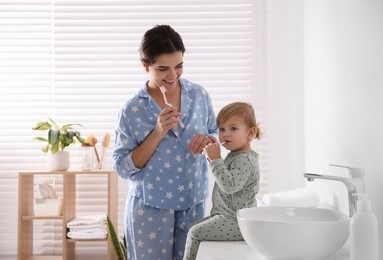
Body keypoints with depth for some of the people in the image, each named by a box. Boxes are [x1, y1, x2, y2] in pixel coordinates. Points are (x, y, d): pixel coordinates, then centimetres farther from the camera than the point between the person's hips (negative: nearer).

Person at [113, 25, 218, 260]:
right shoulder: (132, 111, -11)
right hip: (150, 209, -3)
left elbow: (217, 133, 11)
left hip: (193, 205, 3)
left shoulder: (199, 95, -1)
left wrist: (208, 139, -13)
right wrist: (157, 134, -21)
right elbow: (123, 167, -10)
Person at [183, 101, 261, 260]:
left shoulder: (245, 160, -19)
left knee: (195, 233, -11)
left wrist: (215, 159, -28)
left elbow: (229, 185, -31)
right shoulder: (235, 155, 13)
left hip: (236, 222, -11)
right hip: (227, 215, 11)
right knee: (195, 228, 16)